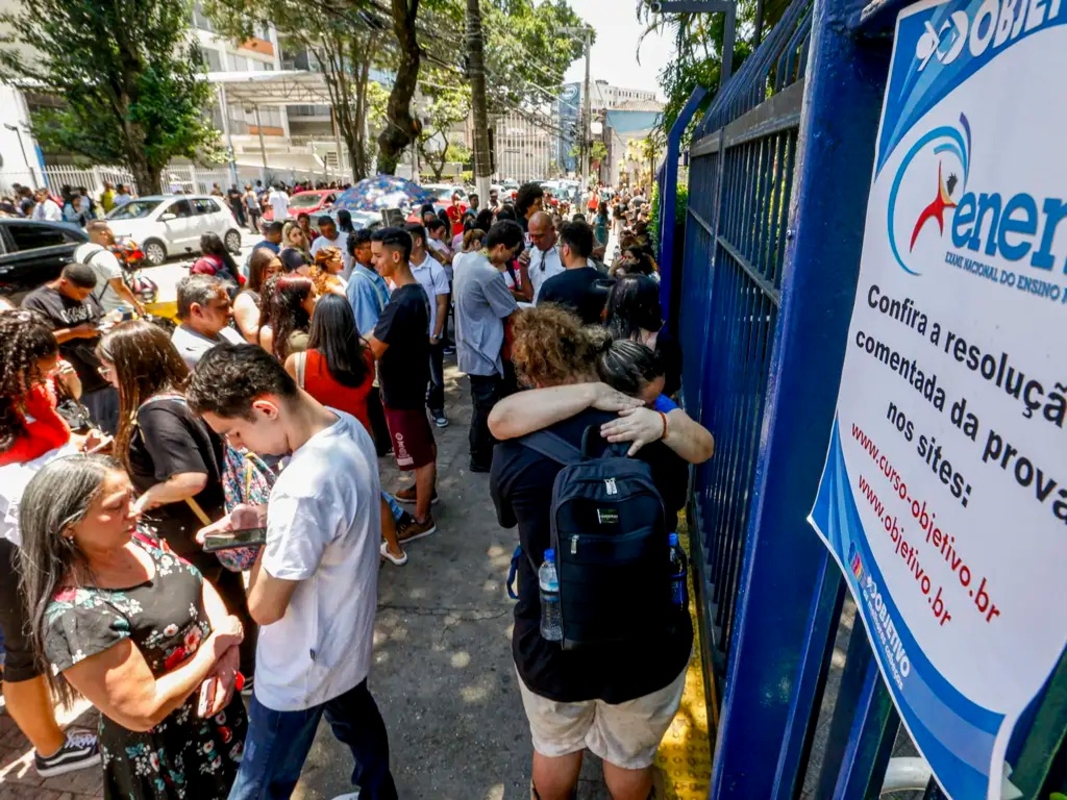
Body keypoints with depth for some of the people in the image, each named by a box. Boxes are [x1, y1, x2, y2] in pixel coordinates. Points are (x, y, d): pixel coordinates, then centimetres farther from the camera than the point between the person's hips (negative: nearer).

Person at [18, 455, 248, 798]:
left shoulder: (135, 542, -11)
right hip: (164, 756, -6)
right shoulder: (75, 615, -33)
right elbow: (143, 711, -29)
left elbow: (202, 587, -2)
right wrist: (217, 645, -22)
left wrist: (226, 654, -17)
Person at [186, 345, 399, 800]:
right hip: (347, 636, 8)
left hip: (302, 669, -8)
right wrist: (266, 517, -6)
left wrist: (263, 547, -10)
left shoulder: (303, 486, -39)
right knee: (358, 723, 32)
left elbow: (265, 608, -27)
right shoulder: (349, 426, -11)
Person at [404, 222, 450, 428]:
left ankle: (437, 408, 31)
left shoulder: (436, 269, -10)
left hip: (430, 333, -2)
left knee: (435, 374, 12)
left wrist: (436, 334, -9)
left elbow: (442, 305, -6)